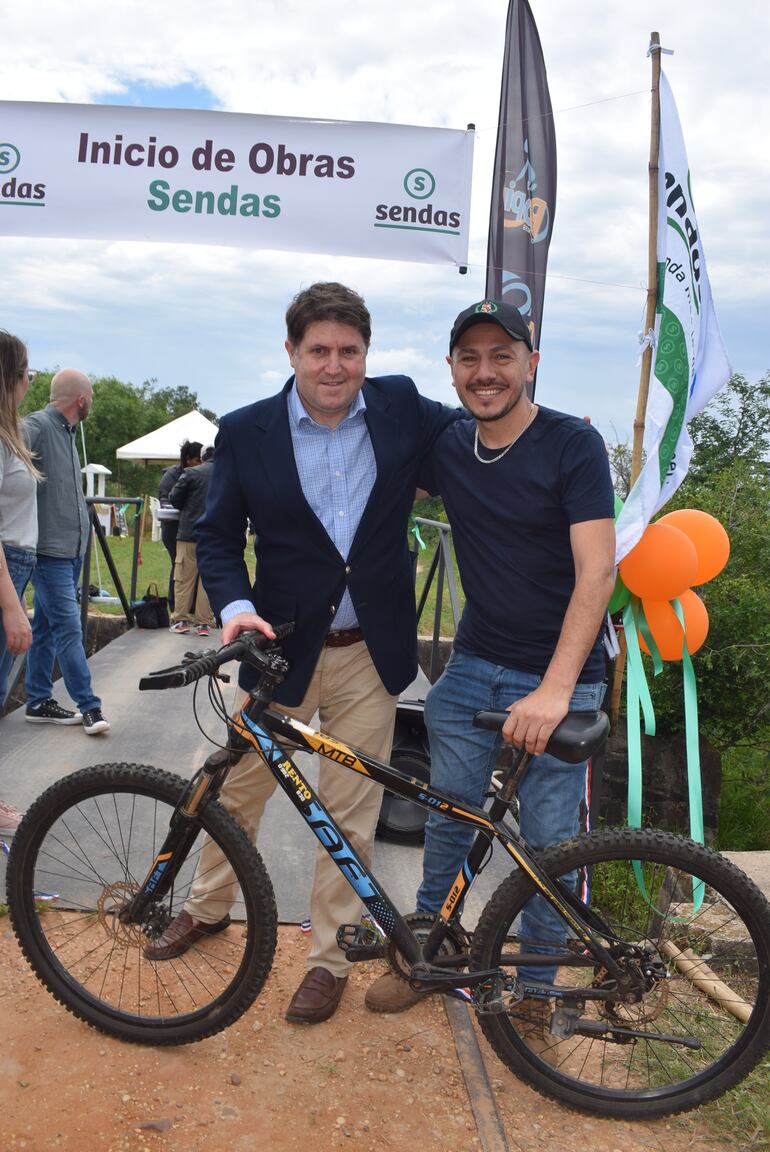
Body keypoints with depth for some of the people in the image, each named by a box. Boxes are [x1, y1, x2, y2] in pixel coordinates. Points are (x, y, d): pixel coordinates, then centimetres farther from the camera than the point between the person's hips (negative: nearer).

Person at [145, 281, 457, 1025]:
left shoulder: (402, 408, -2)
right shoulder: (246, 433, -5)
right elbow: (217, 537, -2)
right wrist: (236, 608, -19)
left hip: (370, 653, 0)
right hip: (282, 646, 0)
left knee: (350, 814, 10)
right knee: (240, 789, 18)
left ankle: (329, 957, 30)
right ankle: (207, 907, 46)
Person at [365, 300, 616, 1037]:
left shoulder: (573, 445, -12)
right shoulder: (446, 448, 2)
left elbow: (596, 571, -20)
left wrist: (555, 689, -29)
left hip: (559, 680, -4)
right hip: (473, 666, 4)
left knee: (548, 841, 4)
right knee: (447, 817, 10)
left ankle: (536, 982, 26)